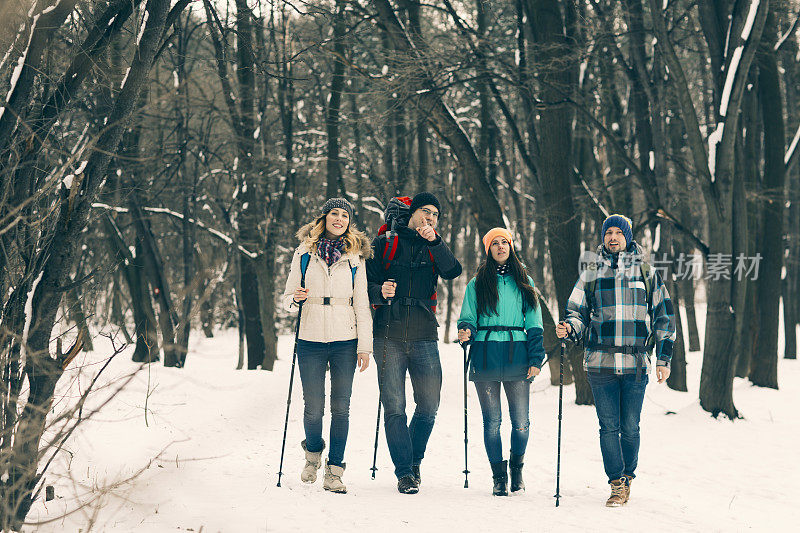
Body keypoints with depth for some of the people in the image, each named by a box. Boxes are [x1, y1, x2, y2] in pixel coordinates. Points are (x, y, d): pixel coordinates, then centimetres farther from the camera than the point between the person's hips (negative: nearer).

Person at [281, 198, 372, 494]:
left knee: (341, 407, -2)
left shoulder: (355, 256, 8)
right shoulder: (304, 252, 8)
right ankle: (313, 453, 27)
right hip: (311, 339, 0)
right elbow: (288, 297, 10)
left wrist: (364, 346, 1)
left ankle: (334, 471, 6)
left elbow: (362, 305, 7)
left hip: (345, 341, 0)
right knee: (313, 407, -1)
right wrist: (295, 299, -14)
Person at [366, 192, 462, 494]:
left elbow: (453, 272, -7)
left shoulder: (434, 248, 13)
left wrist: (434, 241, -18)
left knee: (429, 406, 3)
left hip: (424, 337, 2)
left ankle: (414, 460, 24)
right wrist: (380, 292, -16)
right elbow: (366, 283, 5)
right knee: (394, 408, -4)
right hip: (389, 336, -2)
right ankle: (404, 472, 3)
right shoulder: (384, 244, 8)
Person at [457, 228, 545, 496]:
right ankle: (499, 476, 14)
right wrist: (466, 332, -14)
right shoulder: (478, 283, 9)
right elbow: (468, 318, 10)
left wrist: (536, 359, 2)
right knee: (492, 421, 2)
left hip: (517, 356, 0)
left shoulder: (524, 282, 12)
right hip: (486, 358, 0)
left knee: (521, 422, -2)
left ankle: (517, 467, 21)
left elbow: (534, 323, 11)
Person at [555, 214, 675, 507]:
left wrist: (664, 358, 6)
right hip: (600, 362, 0)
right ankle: (617, 483, 6)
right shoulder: (591, 273, 9)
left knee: (630, 427, 2)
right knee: (609, 426, -2)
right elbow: (578, 312, 12)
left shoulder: (645, 272, 8)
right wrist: (569, 328, -12)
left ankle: (627, 476, 21)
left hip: (636, 362, 0)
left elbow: (663, 315, 11)